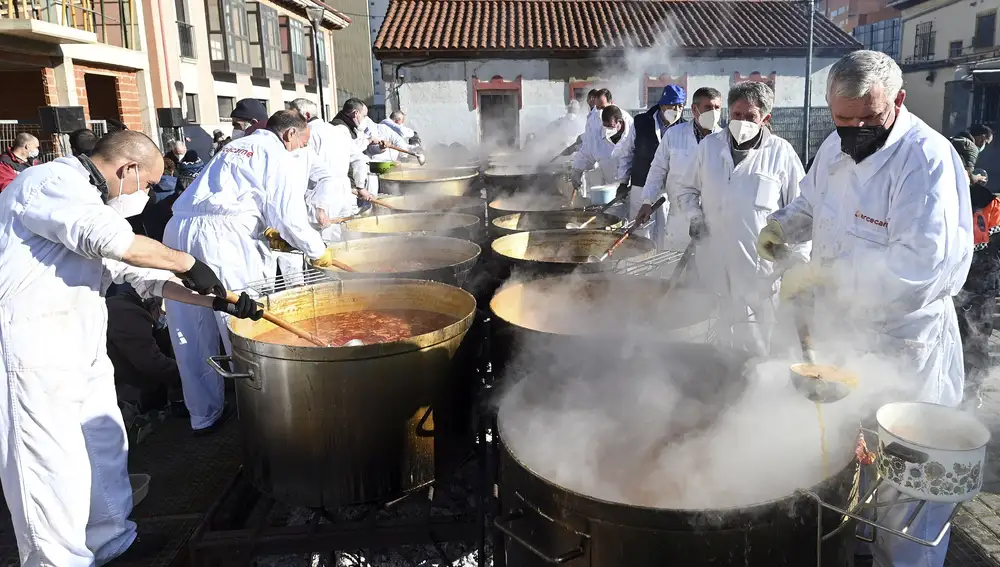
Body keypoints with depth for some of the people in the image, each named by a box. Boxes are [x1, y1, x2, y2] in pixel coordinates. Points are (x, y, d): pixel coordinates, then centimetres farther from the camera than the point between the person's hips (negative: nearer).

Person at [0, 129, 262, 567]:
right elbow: (110, 239, -31)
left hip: (80, 347, 10)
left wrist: (216, 301, 7)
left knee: (105, 446, 18)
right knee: (54, 466, -1)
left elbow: (142, 273, 15)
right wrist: (187, 263, -18)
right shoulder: (52, 183, -14)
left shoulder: (90, 201, 18)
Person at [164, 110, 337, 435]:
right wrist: (318, 252, 12)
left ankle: (204, 414, 24)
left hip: (179, 229, 8)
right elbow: (290, 218, -2)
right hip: (223, 236, -8)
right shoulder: (281, 159, 4)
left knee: (194, 335, 12)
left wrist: (264, 228, 42)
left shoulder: (234, 148, 27)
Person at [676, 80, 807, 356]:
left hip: (761, 269, -3)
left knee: (755, 347, 2)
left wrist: (798, 259, 0)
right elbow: (686, 187, 21)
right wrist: (694, 216, 3)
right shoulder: (709, 146, 8)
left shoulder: (781, 153, -1)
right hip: (714, 265, 3)